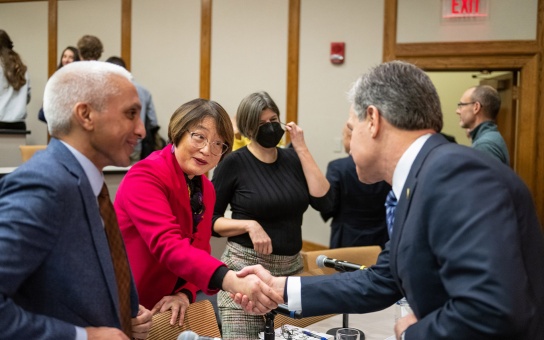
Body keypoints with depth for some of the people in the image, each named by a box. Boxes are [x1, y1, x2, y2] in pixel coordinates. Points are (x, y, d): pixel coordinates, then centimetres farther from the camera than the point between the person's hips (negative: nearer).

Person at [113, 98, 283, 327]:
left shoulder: (206, 190, 3)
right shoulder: (145, 176, -21)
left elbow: (199, 249, 3)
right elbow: (167, 244, -34)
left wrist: (185, 293, -18)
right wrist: (231, 281, -47)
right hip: (125, 307, -7)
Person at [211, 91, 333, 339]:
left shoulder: (293, 159, 6)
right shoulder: (233, 164, -5)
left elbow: (323, 201, -6)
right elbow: (210, 220, -3)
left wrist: (302, 149, -6)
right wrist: (249, 225, -19)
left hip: (291, 268, 4)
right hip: (246, 268, -4)